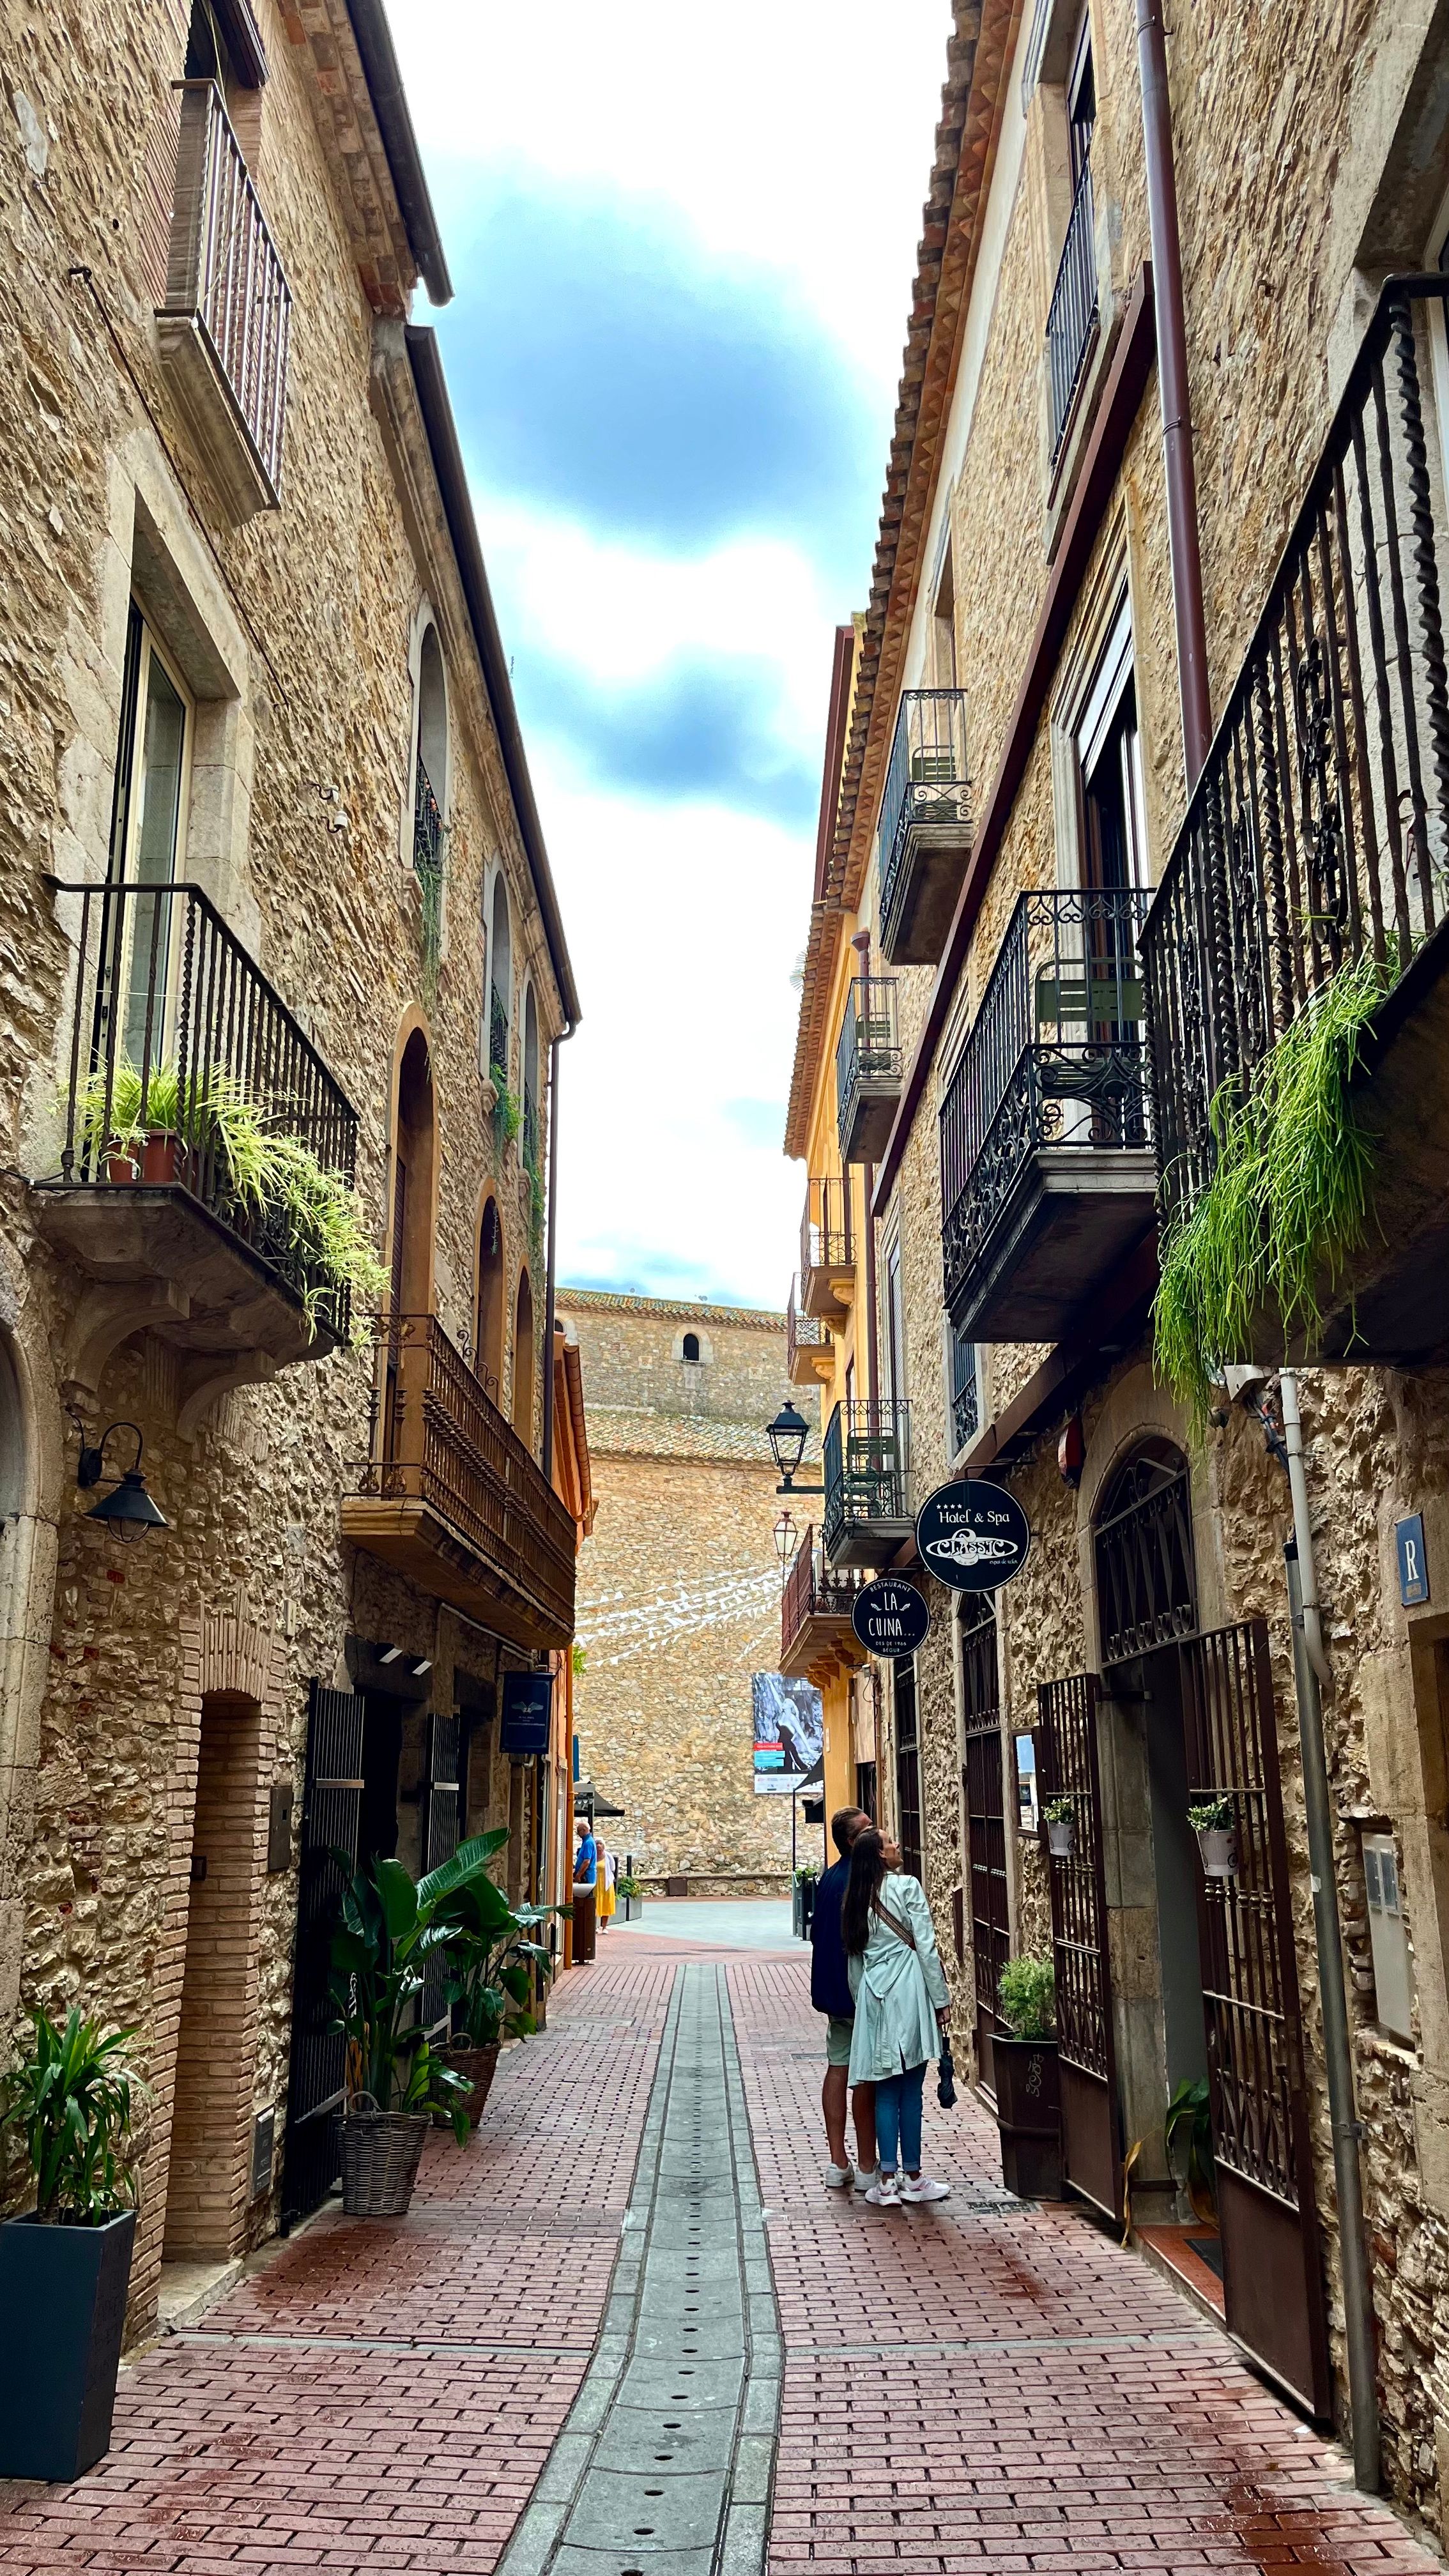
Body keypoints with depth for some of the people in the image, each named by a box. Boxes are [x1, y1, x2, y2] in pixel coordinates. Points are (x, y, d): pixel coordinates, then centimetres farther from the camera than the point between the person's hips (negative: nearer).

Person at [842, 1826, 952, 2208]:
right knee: (911, 2089, 1)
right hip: (908, 1992, -5)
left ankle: (887, 2180, 6)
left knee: (886, 2090, 8)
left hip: (873, 1996, 5)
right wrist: (941, 1999, -4)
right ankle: (913, 2178, 7)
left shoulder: (856, 1899, 9)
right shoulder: (907, 1887, -7)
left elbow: (853, 1960, 13)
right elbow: (926, 1947, -9)